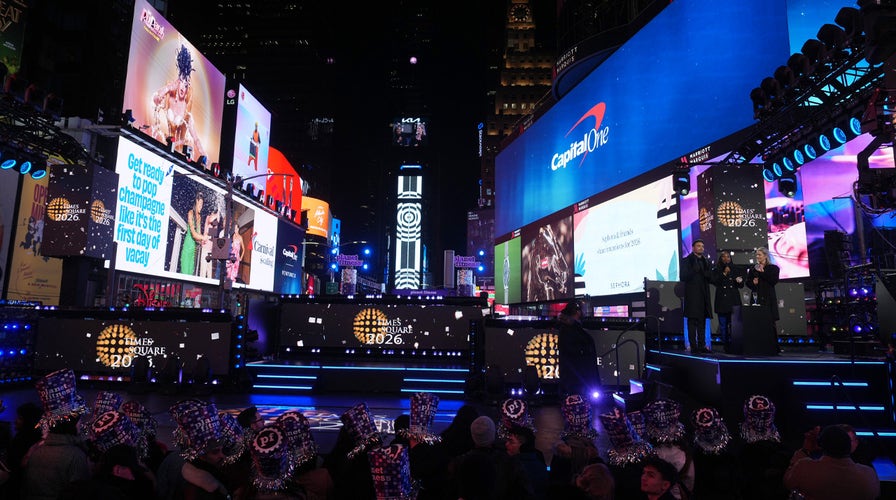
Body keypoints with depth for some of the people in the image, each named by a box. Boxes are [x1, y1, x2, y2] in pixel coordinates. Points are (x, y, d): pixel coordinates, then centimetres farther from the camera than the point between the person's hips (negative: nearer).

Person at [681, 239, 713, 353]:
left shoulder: (706, 261, 16)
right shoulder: (686, 260, -1)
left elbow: (710, 277, 10)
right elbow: (683, 277, -9)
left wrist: (703, 271, -8)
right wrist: (694, 270, -18)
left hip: (704, 295, 6)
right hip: (692, 295, -6)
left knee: (702, 321, 9)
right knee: (692, 321, -6)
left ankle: (701, 346, 14)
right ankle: (693, 347, -4)